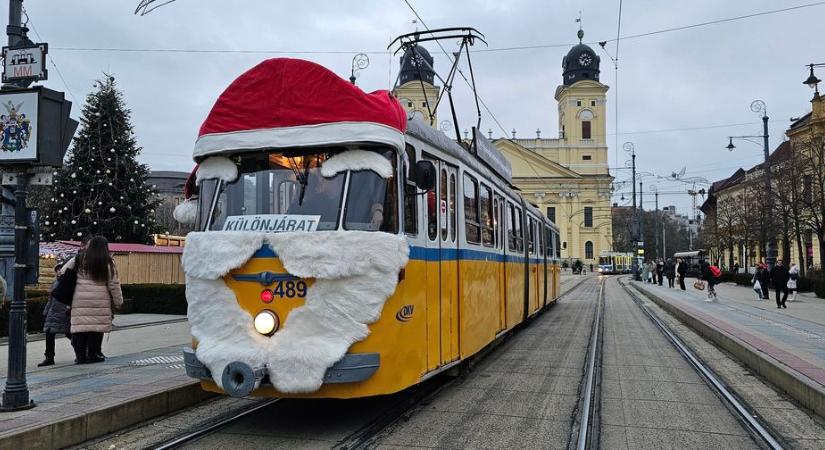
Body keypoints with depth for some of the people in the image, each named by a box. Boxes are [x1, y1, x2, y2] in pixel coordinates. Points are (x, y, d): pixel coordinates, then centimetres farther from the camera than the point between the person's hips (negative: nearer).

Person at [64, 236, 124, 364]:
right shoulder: (107, 263, -1)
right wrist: (119, 302, 11)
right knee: (96, 328, 4)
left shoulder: (79, 260, 4)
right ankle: (93, 354, 6)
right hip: (100, 303, -1)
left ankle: (80, 355, 8)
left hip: (79, 301, 2)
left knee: (80, 326, 5)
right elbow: (114, 285, 2)